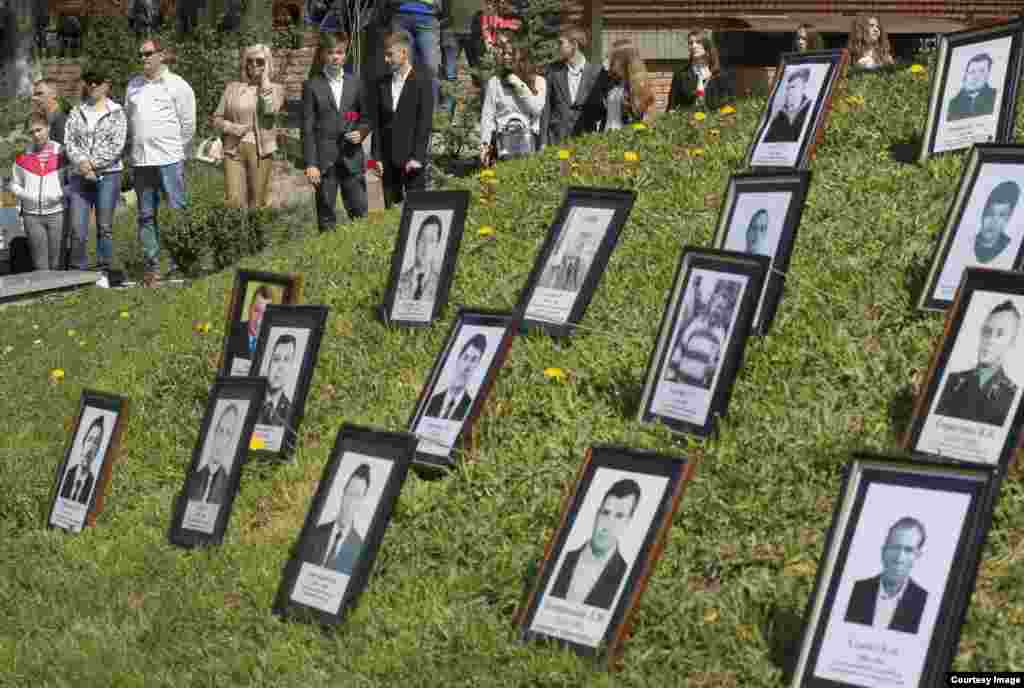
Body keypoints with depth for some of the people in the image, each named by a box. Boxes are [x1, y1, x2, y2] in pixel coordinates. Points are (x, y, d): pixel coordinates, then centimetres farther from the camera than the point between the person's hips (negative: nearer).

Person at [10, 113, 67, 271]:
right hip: (32, 215, 1)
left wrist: (61, 194, -11)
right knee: (40, 263, -1)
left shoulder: (61, 153, -1)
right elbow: (14, 184, 13)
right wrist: (25, 195, -5)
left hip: (57, 212, -1)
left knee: (57, 262, 2)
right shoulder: (23, 155, 4)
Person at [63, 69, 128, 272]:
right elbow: (69, 143, 6)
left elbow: (117, 146, -5)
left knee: (105, 228, 1)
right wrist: (82, 163, -12)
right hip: (80, 177, 2)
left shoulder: (116, 113, 5)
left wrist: (93, 164, -11)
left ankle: (105, 270, 7)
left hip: (107, 175, -2)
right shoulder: (76, 113, 14)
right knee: (77, 230, -3)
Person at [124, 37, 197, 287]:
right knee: (146, 216, 7)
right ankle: (152, 265, 13)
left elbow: (188, 124, 1)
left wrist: (179, 151, 3)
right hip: (141, 161, 5)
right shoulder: (133, 85, 14)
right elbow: (127, 119, 19)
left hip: (169, 160, -5)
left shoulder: (177, 85, -1)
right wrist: (131, 149, 13)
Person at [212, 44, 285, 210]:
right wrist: (230, 127, -9)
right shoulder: (232, 87, 10)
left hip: (260, 149, 0)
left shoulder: (274, 89, 7)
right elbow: (217, 118, 11)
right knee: (234, 200, -10)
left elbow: (270, 109, -14)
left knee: (258, 202, 2)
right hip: (234, 149, 0)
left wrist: (265, 81, -8)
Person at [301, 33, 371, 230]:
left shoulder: (355, 84, 11)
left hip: (352, 157, 2)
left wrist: (361, 132, -5)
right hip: (324, 159, -2)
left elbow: (365, 119, 19)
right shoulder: (312, 86, 2)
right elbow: (307, 128, -1)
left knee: (359, 213, -1)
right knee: (326, 216, 1)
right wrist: (310, 163, -8)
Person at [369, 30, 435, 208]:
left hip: (412, 158, -4)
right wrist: (377, 157, 3)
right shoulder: (381, 84, 11)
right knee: (391, 209, 5)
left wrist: (417, 157, -13)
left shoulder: (421, 80, -3)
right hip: (388, 159, 4)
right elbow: (376, 123, 11)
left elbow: (424, 122, -8)